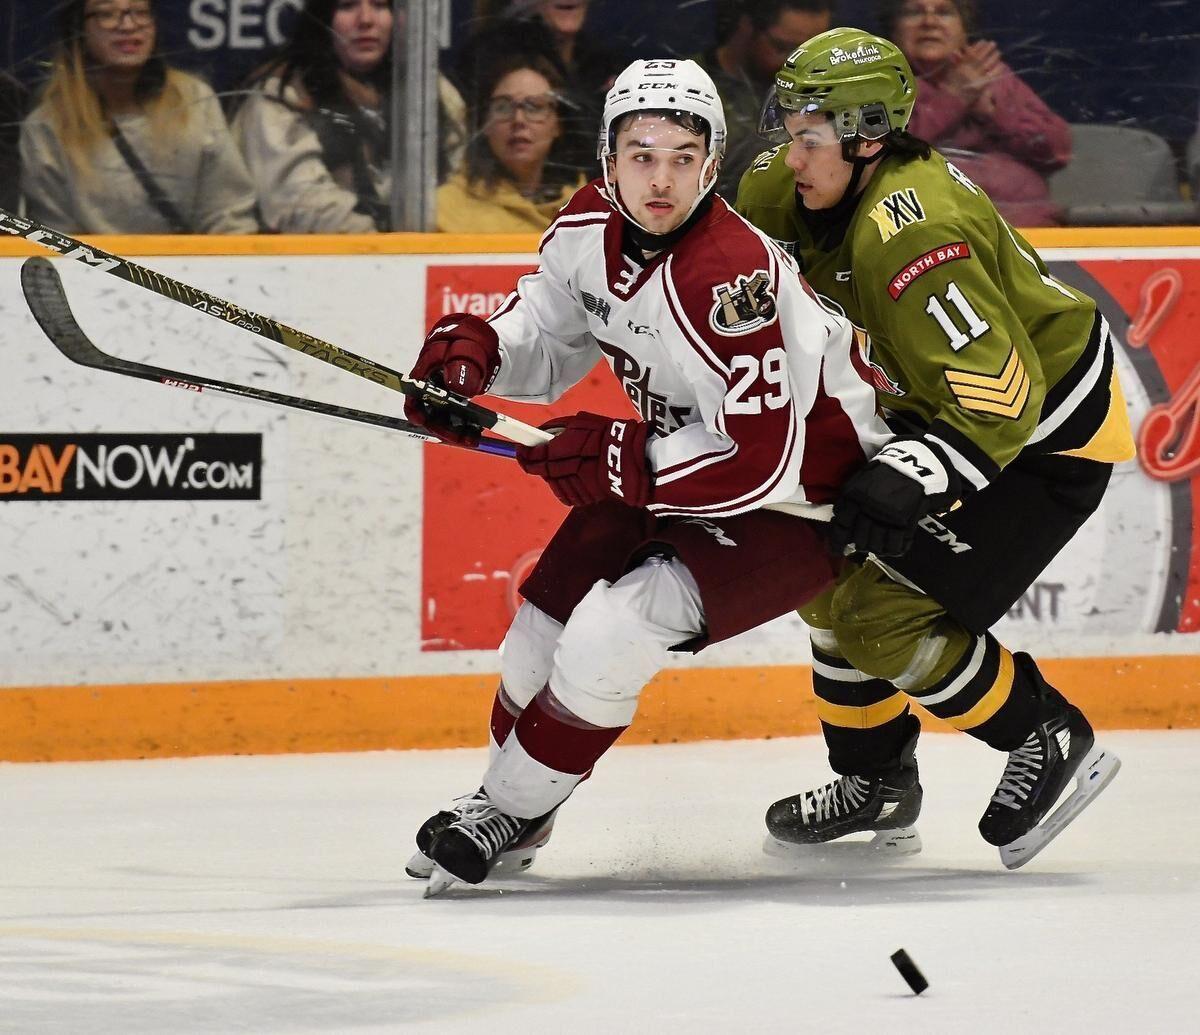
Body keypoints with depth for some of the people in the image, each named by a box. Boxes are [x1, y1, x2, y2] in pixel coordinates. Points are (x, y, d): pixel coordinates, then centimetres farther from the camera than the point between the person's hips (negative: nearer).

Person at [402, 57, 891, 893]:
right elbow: (549, 340, 10)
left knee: (613, 633, -20)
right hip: (671, 466, 8)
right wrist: (473, 346, -11)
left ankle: (511, 815, 0)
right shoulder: (590, 229, -10)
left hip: (803, 499, -8)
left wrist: (618, 459, -30)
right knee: (550, 615, 8)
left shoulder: (733, 279, -35)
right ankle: (504, 794, 34)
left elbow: (763, 463, -33)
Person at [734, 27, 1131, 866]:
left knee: (885, 616, -14)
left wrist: (913, 478, -47)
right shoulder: (817, 187, -8)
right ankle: (876, 779, 25)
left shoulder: (912, 237, -35)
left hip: (1048, 432, -10)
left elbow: (1003, 394, -38)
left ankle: (1051, 741, 4)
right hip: (945, 409, 10)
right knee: (833, 572, 11)